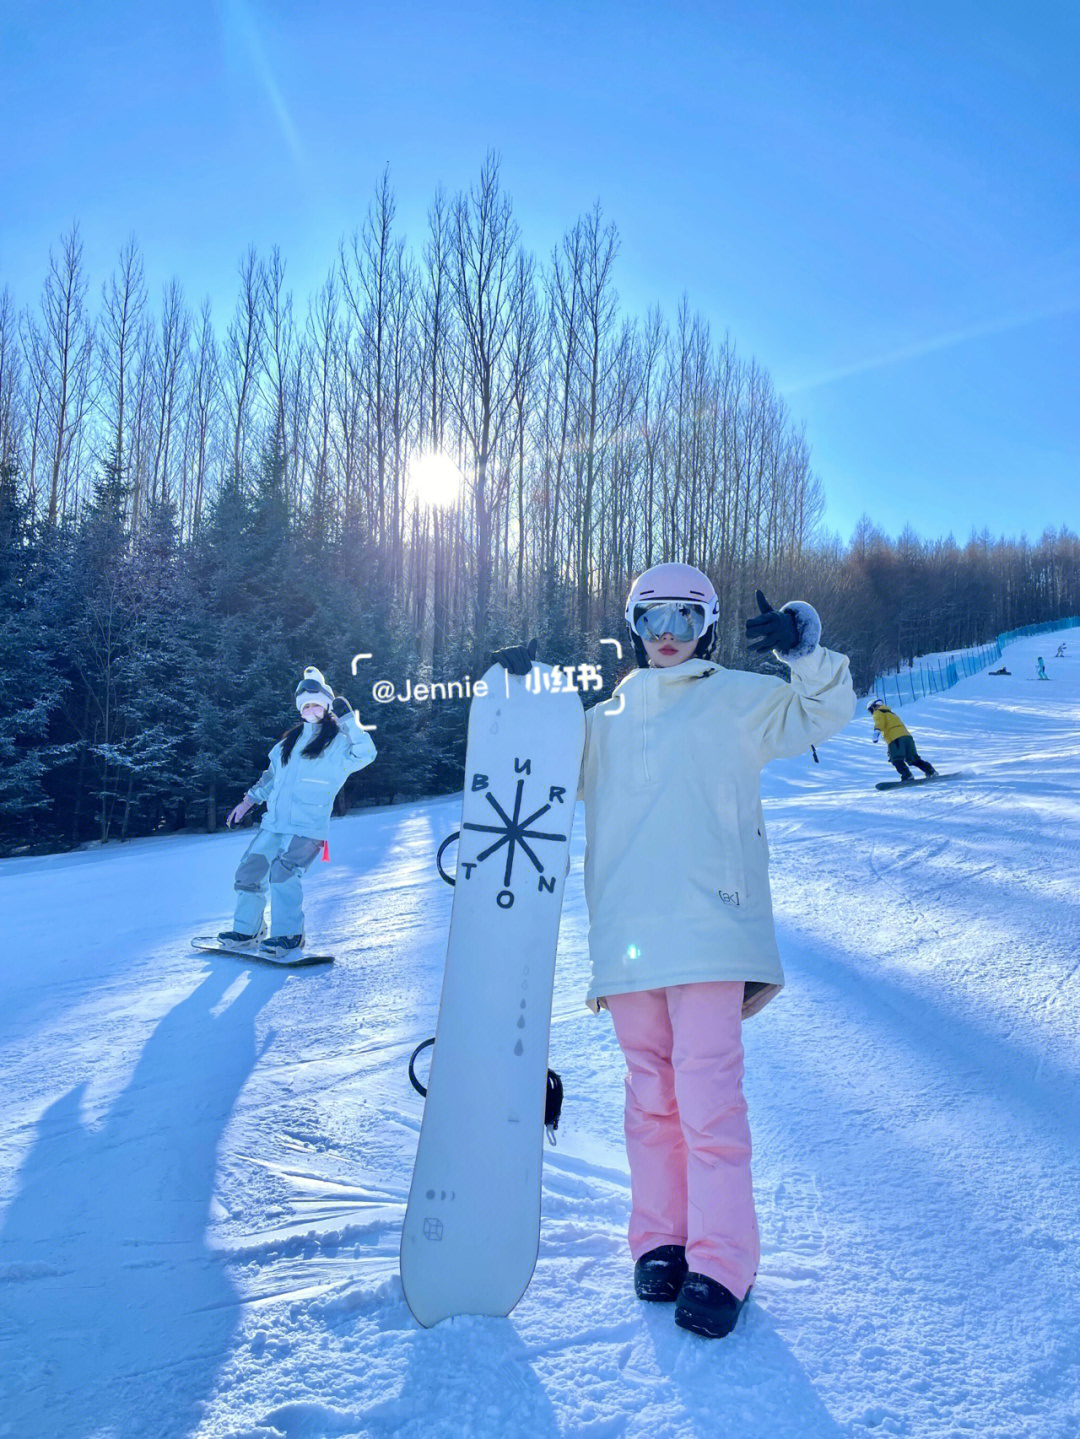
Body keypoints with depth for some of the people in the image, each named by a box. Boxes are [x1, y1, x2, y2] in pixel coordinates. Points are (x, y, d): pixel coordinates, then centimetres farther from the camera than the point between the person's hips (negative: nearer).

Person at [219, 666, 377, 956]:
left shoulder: (339, 742, 1)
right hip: (275, 822, 7)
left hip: (309, 826, -7)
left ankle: (289, 935, -9)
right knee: (249, 871, 6)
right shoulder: (291, 739, 19)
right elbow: (271, 775, 29)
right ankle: (246, 931, 21)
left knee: (282, 872, -22)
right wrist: (247, 802, 26)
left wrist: (348, 720, -25)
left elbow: (365, 754, -19)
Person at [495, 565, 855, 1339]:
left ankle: (721, 1265, 6)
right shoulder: (607, 720, 20)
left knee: (708, 1095, -7)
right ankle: (661, 1240, 24)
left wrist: (805, 650, -13)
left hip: (708, 933, -4)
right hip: (628, 940, 4)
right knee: (650, 1095, 11)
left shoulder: (737, 700, 10)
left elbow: (825, 712, 4)